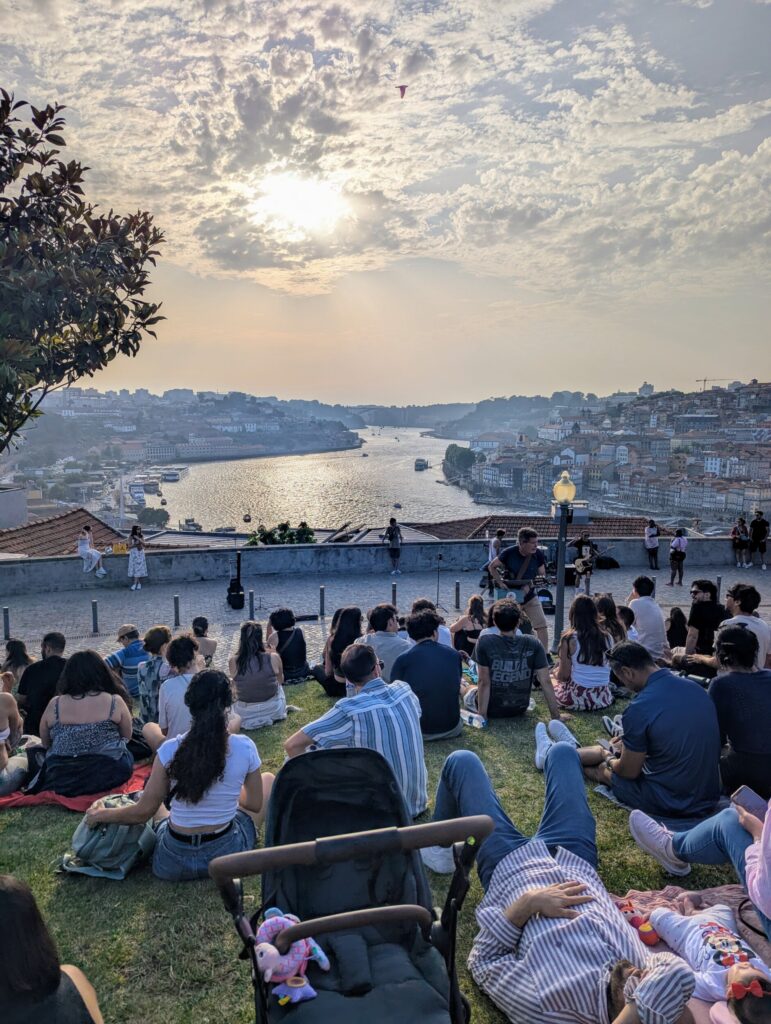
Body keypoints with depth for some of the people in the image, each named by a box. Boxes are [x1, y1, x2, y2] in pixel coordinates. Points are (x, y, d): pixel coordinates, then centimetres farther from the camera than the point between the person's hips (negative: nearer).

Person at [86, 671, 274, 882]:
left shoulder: (170, 750, -15)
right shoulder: (245, 747, -16)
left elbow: (143, 812, -7)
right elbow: (255, 805, -2)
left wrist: (100, 815, 12)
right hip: (227, 856, -2)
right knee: (268, 779, 23)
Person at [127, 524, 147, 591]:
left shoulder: (141, 535, 0)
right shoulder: (131, 536, -4)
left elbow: (143, 544, -8)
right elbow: (129, 546, -5)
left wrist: (138, 539, -20)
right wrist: (135, 544, -21)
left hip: (140, 553, 1)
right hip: (133, 553, -1)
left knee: (139, 568, -4)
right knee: (135, 568, -2)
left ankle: (135, 584, -2)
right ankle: (138, 583, 5)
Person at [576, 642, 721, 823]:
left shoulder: (639, 709, -23)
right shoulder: (695, 687, -1)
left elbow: (629, 772, -11)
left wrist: (609, 759, 12)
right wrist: (629, 745, 24)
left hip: (670, 804, -6)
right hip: (710, 798, 6)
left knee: (602, 768, 18)